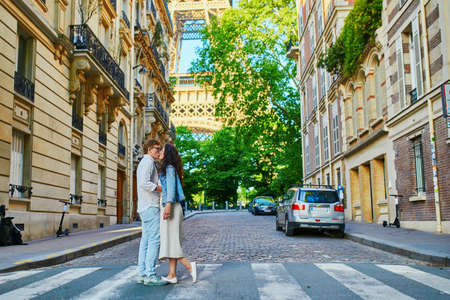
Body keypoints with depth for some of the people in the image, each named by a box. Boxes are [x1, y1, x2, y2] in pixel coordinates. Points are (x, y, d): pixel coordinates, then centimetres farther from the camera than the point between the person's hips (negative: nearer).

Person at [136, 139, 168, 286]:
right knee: (154, 240, -12)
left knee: (146, 240, 7)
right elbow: (144, 183, -23)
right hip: (151, 207, -10)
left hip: (145, 208, 10)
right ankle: (150, 275, -13)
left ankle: (142, 274, 8)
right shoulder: (148, 162, -9)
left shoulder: (143, 163, 23)